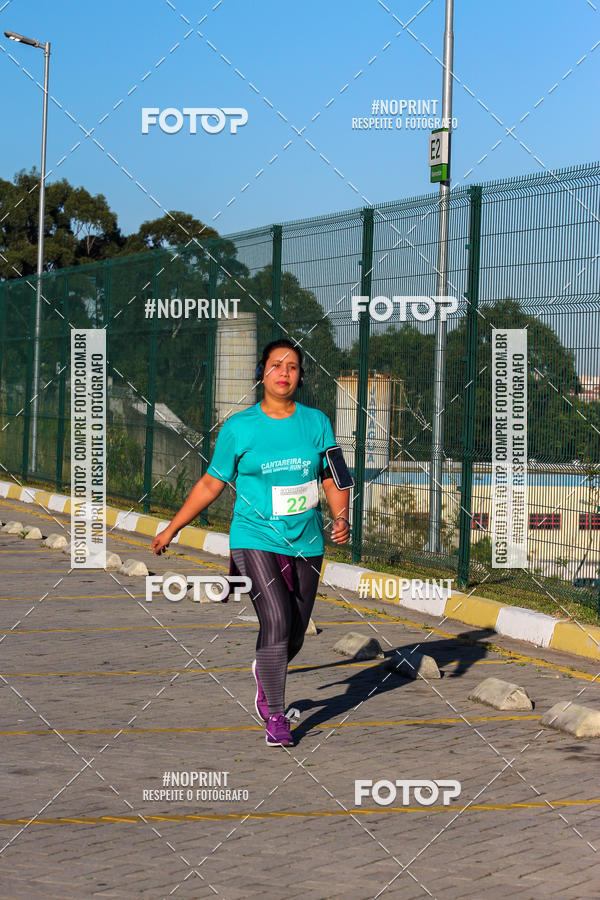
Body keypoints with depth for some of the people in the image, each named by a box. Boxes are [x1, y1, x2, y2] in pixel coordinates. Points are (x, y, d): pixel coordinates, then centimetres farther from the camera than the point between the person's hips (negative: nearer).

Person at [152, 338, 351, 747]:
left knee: (295, 635, 9)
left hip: (306, 543, 3)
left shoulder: (317, 422, 3)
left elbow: (334, 481, 10)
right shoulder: (239, 428, -3)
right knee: (276, 621, -19)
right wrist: (173, 528, 10)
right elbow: (211, 484, 7)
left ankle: (265, 674, 42)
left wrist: (342, 517, -9)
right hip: (256, 539, -3)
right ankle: (275, 715, -6)